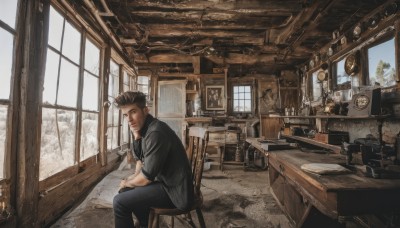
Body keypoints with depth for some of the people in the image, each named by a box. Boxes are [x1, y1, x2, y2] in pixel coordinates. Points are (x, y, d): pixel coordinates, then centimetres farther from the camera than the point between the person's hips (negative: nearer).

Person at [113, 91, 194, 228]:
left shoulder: (155, 133, -27)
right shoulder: (142, 128, 3)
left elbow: (146, 178, -20)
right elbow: (140, 158, 13)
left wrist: (127, 183, -1)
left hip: (175, 191, -9)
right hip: (166, 181, 9)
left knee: (119, 202, -9)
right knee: (126, 191, 21)